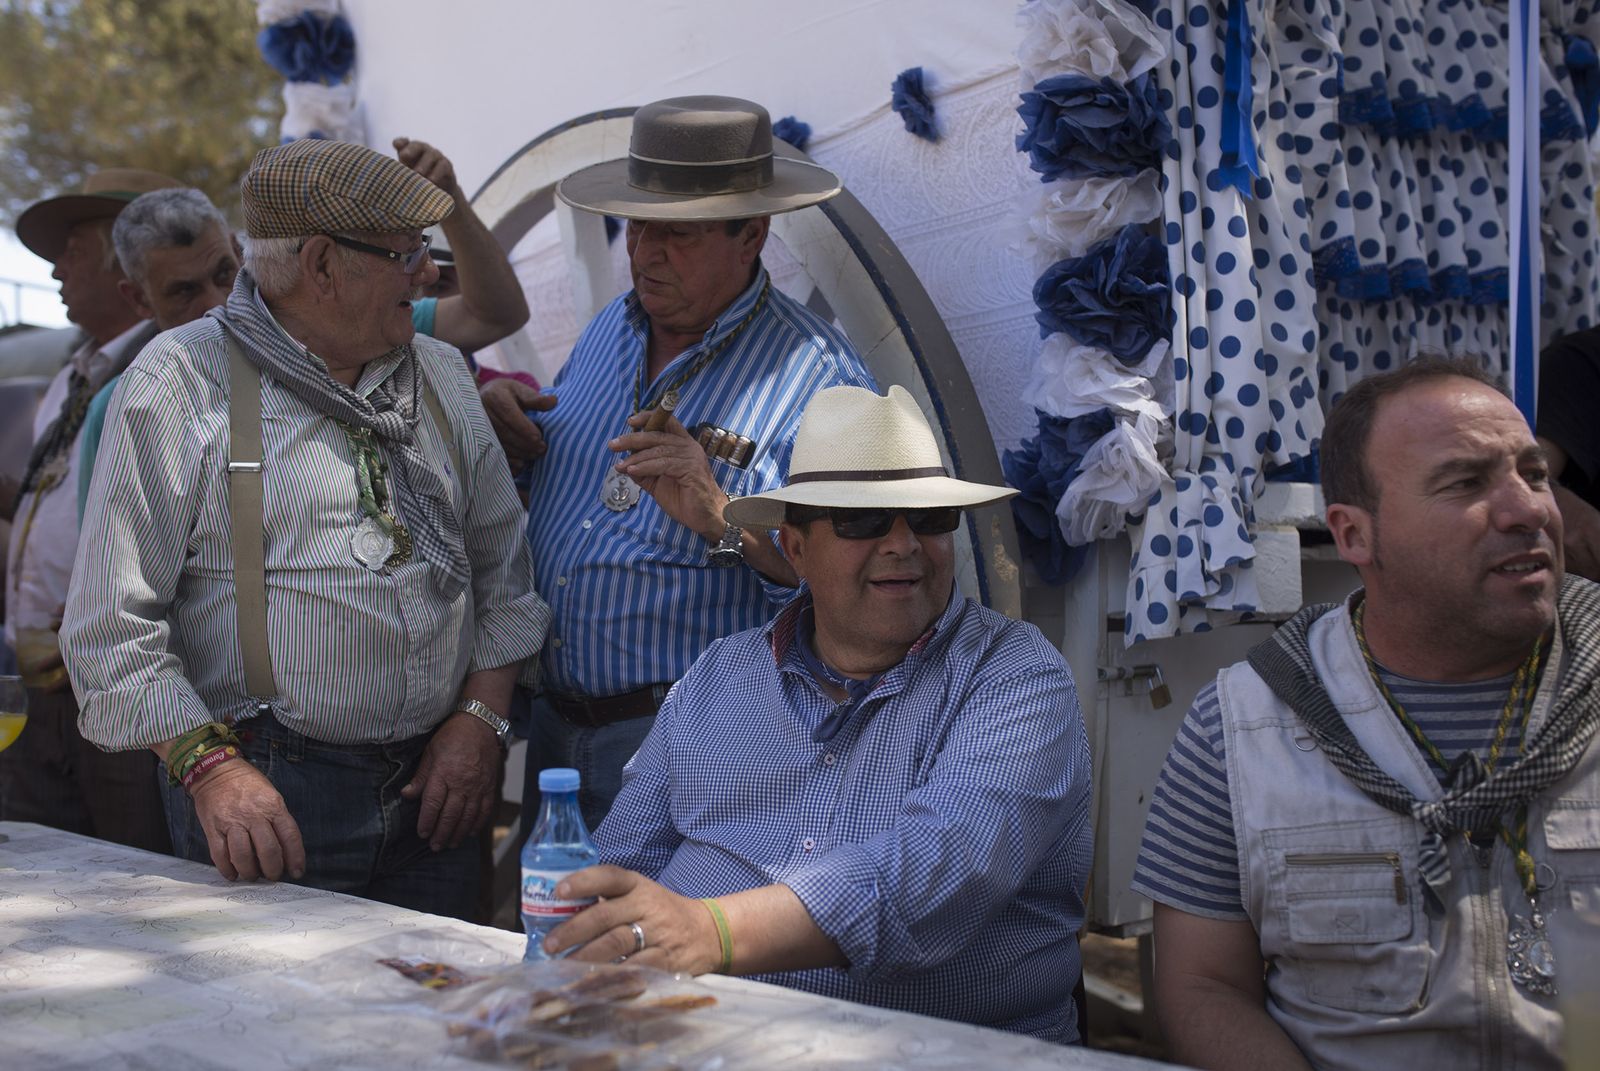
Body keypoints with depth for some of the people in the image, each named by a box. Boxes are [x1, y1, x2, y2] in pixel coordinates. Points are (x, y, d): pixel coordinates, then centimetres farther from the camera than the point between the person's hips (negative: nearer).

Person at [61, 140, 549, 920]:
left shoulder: (441, 376, 12)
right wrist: (209, 765, -16)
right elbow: (111, 621, -8)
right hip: (270, 798, -4)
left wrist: (480, 717, 3)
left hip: (431, 784, 5)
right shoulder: (184, 380, -6)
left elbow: (502, 563, 15)